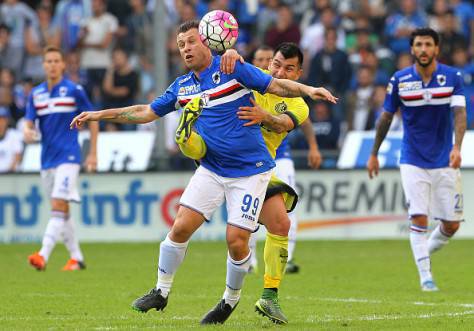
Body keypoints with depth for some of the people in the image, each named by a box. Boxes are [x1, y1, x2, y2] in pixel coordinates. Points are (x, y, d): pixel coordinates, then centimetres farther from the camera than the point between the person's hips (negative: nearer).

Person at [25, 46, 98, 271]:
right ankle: (76, 258, 20)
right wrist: (27, 132, -19)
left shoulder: (74, 90, -3)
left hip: (68, 157, -6)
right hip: (47, 159, 6)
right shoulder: (36, 94, 9)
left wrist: (93, 153, 0)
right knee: (62, 211, 11)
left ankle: (43, 255, -29)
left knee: (59, 206, -17)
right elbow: (28, 122, 7)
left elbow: (92, 120, 3)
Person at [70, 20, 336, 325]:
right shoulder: (182, 86, 8)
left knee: (236, 240, -8)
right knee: (180, 228, -7)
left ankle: (232, 299, 17)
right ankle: (161, 292, 11)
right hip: (211, 170, 4)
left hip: (250, 171, -4)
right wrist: (101, 115, 14)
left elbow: (277, 85, -9)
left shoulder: (233, 69, -8)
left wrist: (307, 90, -26)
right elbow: (147, 112, 17)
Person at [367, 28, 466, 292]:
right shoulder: (400, 80, -4)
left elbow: (460, 113, -15)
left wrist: (457, 147, -31)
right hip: (413, 161, -1)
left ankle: (426, 252, 31)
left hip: (445, 161, 1)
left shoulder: (453, 77, -5)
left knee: (452, 225, 2)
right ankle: (426, 277, -5)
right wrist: (374, 154, 11)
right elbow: (386, 117, 7)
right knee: (419, 218, -13)